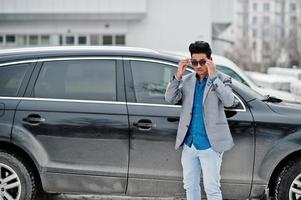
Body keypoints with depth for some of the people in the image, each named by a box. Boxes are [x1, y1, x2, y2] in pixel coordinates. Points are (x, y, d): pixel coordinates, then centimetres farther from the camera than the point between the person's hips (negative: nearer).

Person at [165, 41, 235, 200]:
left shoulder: (221, 79, -3)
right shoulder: (186, 80, 8)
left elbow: (228, 101, -19)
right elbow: (169, 99, -2)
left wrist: (213, 77, -22)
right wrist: (178, 75, -14)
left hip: (209, 145, -4)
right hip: (189, 144, 5)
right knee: (190, 187, 15)